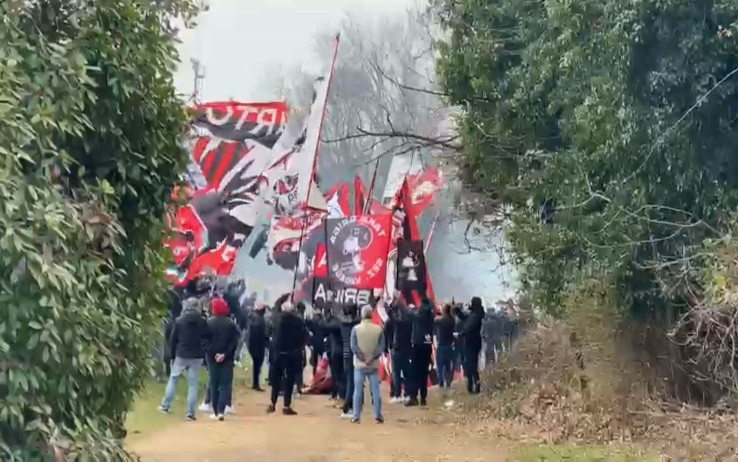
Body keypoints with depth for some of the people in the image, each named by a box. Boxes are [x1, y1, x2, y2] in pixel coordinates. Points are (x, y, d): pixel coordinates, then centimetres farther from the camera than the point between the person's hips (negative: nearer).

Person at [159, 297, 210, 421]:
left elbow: (173, 340, 1)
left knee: (173, 379, 18)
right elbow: (208, 337, -2)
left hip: (181, 355, 0)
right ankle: (190, 412, -2)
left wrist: (172, 354, 10)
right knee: (193, 384, 2)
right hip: (196, 356, 0)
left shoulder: (179, 321, -2)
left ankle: (165, 406, 19)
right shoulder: (202, 321, -3)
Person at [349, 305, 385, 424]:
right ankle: (378, 416, 4)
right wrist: (371, 358, -10)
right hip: (374, 365, 1)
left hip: (359, 364, -1)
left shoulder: (356, 329, -6)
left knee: (358, 390, 4)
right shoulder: (378, 329, -3)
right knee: (375, 390, 5)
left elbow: (353, 347, -10)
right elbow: (381, 347, -8)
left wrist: (363, 358, -8)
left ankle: (356, 416, 3)